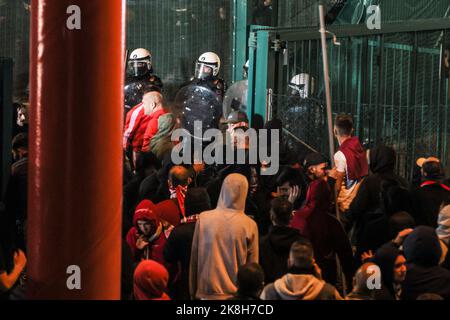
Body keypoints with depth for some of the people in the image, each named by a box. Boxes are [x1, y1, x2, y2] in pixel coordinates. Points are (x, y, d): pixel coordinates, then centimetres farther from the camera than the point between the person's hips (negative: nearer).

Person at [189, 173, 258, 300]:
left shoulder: (203, 218, -5)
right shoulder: (249, 225, -7)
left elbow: (194, 259, 2)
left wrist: (193, 291, 12)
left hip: (207, 293, 1)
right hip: (236, 294, -1)